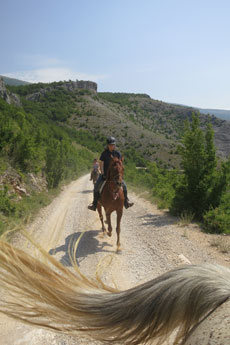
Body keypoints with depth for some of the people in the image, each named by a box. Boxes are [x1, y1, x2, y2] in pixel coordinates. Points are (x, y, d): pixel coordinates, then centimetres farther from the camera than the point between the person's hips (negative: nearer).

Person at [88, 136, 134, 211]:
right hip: (105, 174, -1)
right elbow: (101, 163, -2)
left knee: (124, 185, -13)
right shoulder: (104, 153, -4)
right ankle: (94, 204, -9)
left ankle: (126, 202, 2)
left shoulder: (117, 153, 0)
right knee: (97, 186, -19)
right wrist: (102, 173, -10)